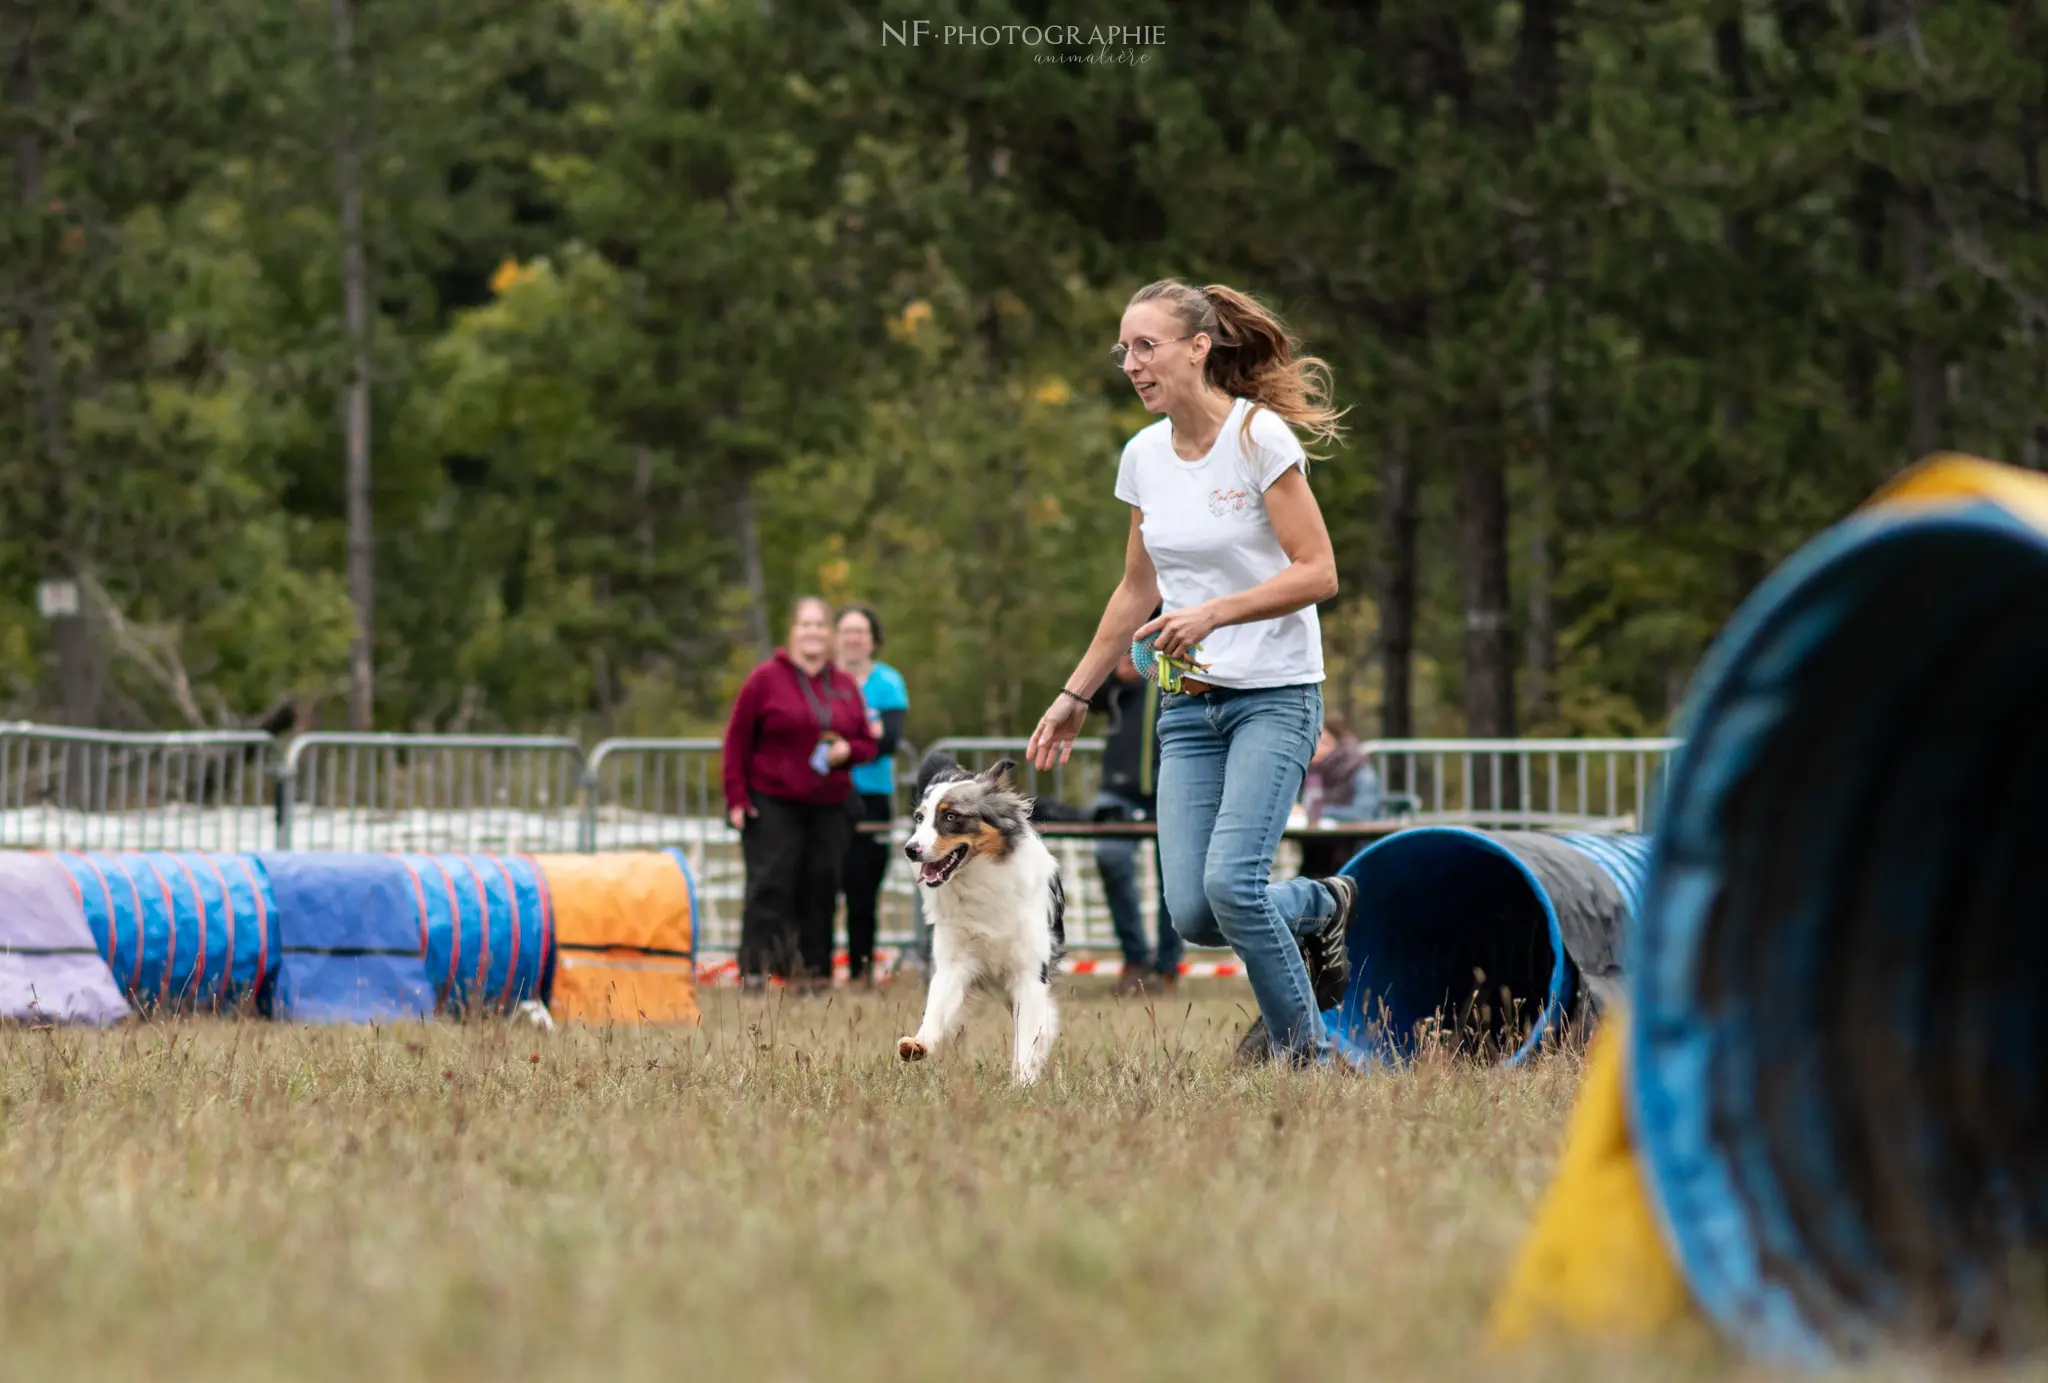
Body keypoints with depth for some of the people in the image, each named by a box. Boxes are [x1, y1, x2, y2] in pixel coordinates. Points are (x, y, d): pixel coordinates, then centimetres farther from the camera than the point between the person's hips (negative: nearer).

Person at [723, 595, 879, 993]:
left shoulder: (846, 687, 13)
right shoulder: (766, 679, 0)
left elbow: (868, 743, 19)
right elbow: (738, 739, -1)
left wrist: (848, 750, -5)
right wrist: (736, 796, -7)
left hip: (829, 807, 4)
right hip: (772, 806, -4)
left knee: (820, 890, 1)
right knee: (769, 886, -9)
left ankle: (811, 972, 7)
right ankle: (755, 969, -7)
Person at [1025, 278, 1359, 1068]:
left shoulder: (1260, 436, -11)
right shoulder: (1144, 455, 8)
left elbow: (1316, 572, -14)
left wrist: (1213, 614, -24)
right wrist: (1075, 695, 20)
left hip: (1275, 696, -6)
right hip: (1188, 704, 6)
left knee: (1231, 882, -21)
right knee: (1192, 912, -7)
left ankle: (1304, 1048, -2)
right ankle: (1315, 909, 23)